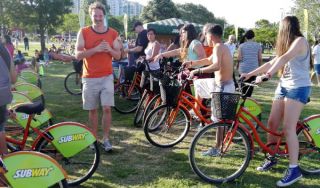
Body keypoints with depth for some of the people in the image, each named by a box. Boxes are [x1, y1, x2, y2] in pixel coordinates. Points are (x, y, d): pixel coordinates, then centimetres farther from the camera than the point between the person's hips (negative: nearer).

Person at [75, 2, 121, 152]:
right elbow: (78, 55, -9)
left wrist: (109, 49, -14)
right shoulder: (83, 32, -2)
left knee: (107, 108, -4)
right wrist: (96, 49, -21)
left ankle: (106, 139, 8)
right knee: (92, 110, 8)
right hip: (89, 78, 0)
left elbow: (118, 55, 7)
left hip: (107, 77, 1)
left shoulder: (113, 33, 3)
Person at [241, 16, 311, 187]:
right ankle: (271, 158, 22)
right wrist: (250, 74, 12)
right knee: (272, 123, 7)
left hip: (298, 87, -9)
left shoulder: (300, 41, -11)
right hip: (283, 86, 9)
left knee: (288, 128, -14)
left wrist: (267, 75, -38)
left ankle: (294, 169, -7)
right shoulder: (286, 44, 19)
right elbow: (272, 63, 17)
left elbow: (284, 59, -27)